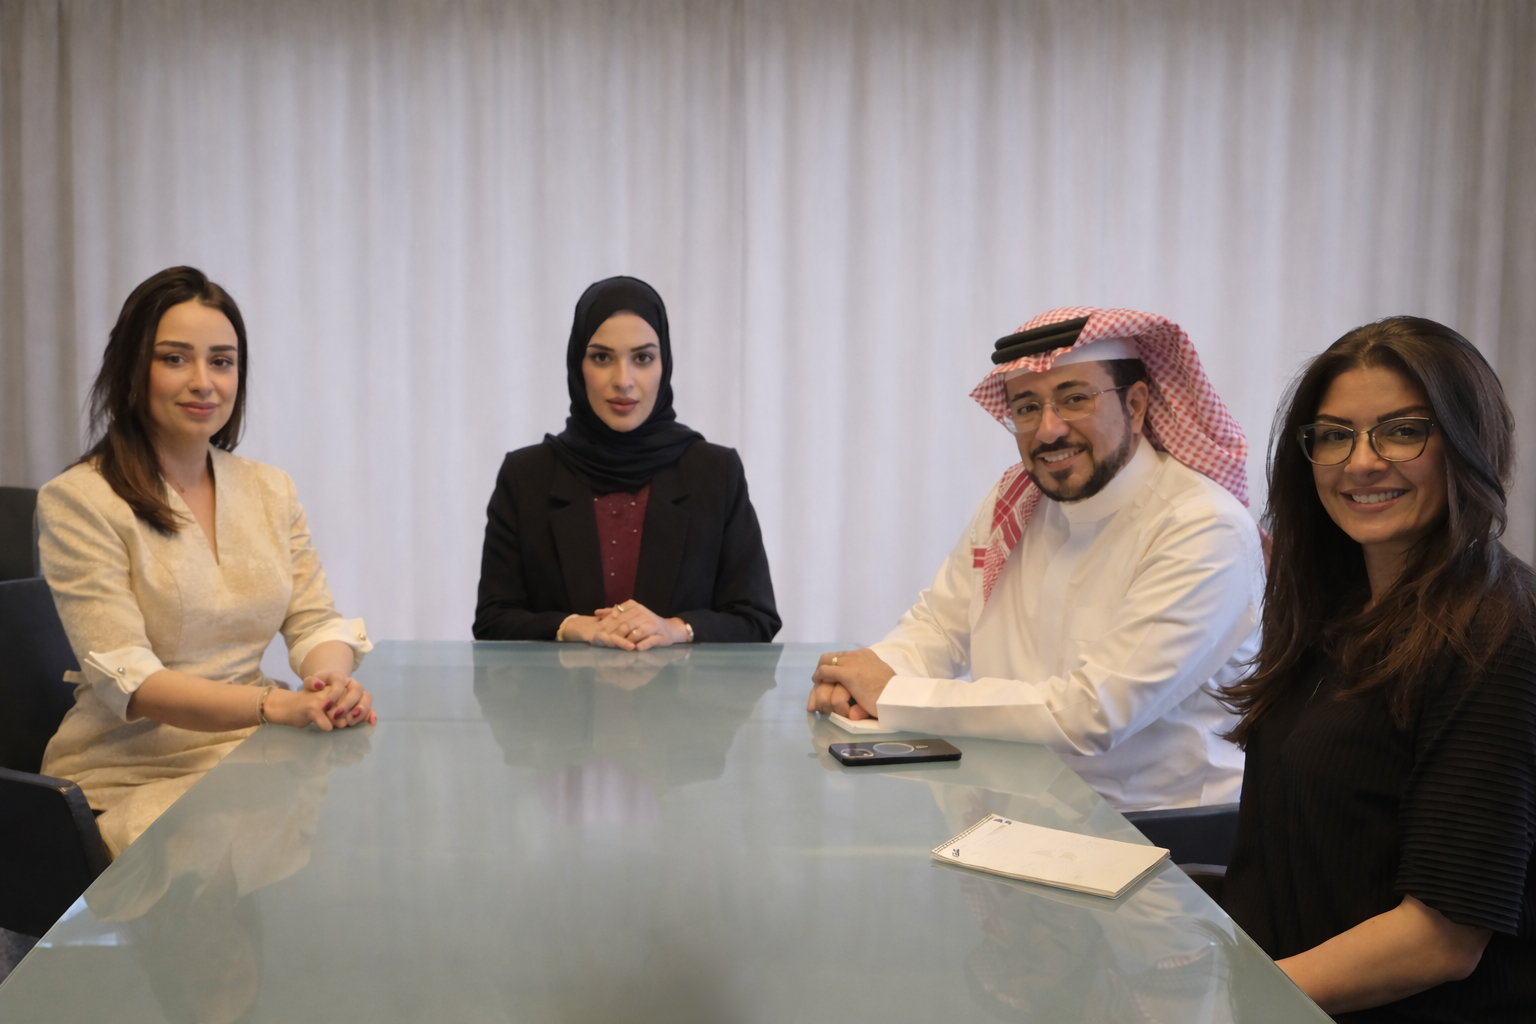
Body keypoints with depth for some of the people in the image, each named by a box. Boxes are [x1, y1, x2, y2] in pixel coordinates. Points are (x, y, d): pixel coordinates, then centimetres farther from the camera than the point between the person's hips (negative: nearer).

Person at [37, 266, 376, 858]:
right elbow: (126, 681, -16)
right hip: (136, 775, -5)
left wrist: (331, 682, -20)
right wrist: (277, 705, -31)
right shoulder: (76, 500, -7)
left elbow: (317, 623, 6)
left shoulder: (270, 490, 11)